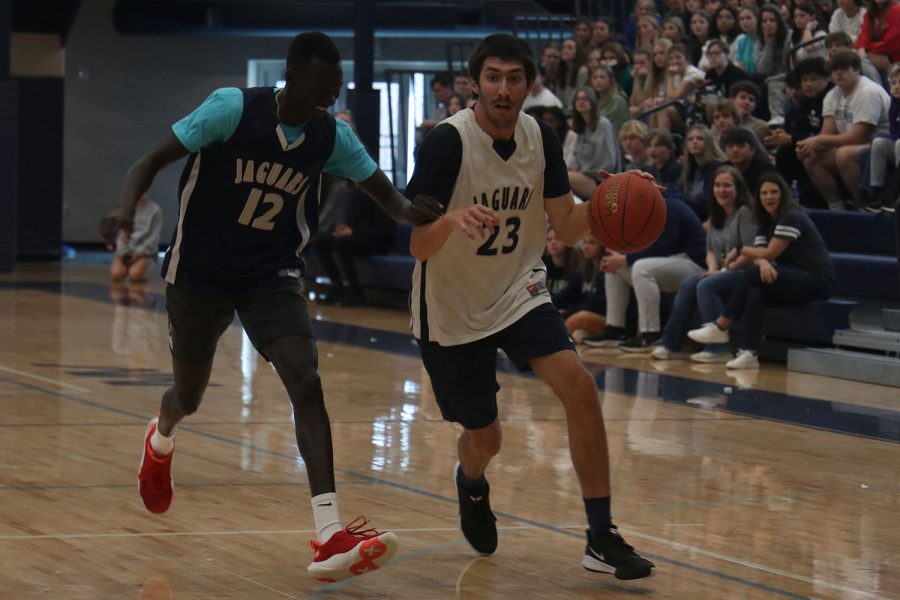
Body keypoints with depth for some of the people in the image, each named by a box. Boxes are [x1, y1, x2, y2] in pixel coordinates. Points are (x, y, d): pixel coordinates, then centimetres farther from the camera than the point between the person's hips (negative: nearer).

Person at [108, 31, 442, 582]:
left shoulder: (333, 136, -6)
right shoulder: (233, 108, -18)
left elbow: (383, 190, 3)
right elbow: (154, 160, -15)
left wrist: (409, 210, -23)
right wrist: (127, 211, -36)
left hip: (273, 278, 2)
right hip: (200, 274, -2)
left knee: (307, 383, -21)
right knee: (189, 398, 14)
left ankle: (330, 539, -29)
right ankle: (161, 441, 57)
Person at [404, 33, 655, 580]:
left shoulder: (540, 138, -5)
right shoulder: (449, 141, -21)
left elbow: (567, 228, 1)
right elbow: (418, 247, -23)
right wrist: (453, 219, -45)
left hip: (519, 292, 4)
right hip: (453, 309, -3)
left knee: (579, 386, -20)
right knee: (485, 439, 6)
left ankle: (602, 538, -14)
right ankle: (472, 486, 47)